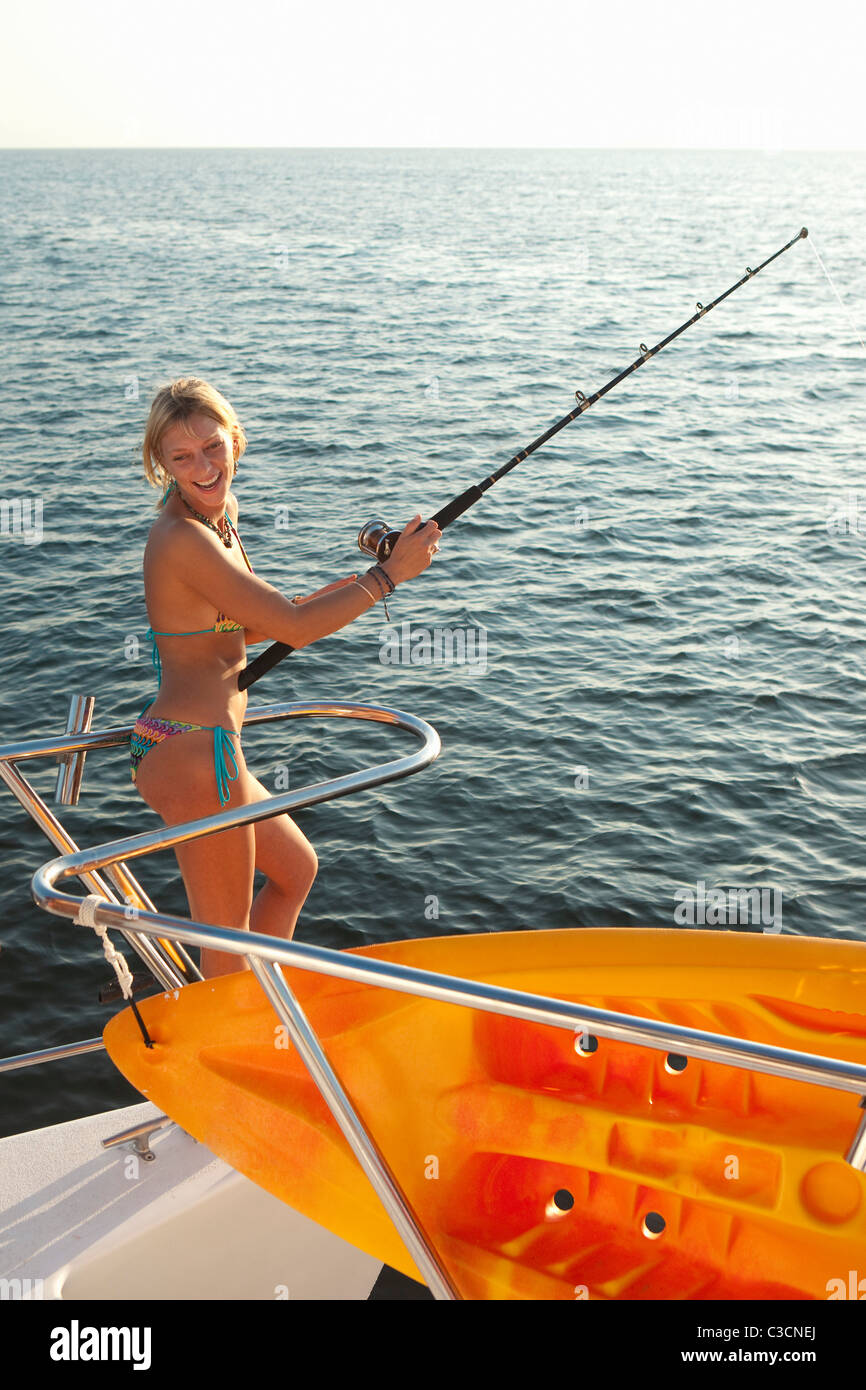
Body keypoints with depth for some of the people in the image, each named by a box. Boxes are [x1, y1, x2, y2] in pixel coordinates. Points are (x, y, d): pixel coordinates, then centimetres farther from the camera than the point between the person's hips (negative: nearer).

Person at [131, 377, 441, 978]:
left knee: (296, 868, 29)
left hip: (190, 746, 11)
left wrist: (336, 593, 7)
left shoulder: (216, 517, 10)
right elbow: (294, 628, -21)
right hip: (196, 753, -11)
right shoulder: (182, 538, -20)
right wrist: (390, 573, -12)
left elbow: (238, 629, 18)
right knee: (227, 943, 5)